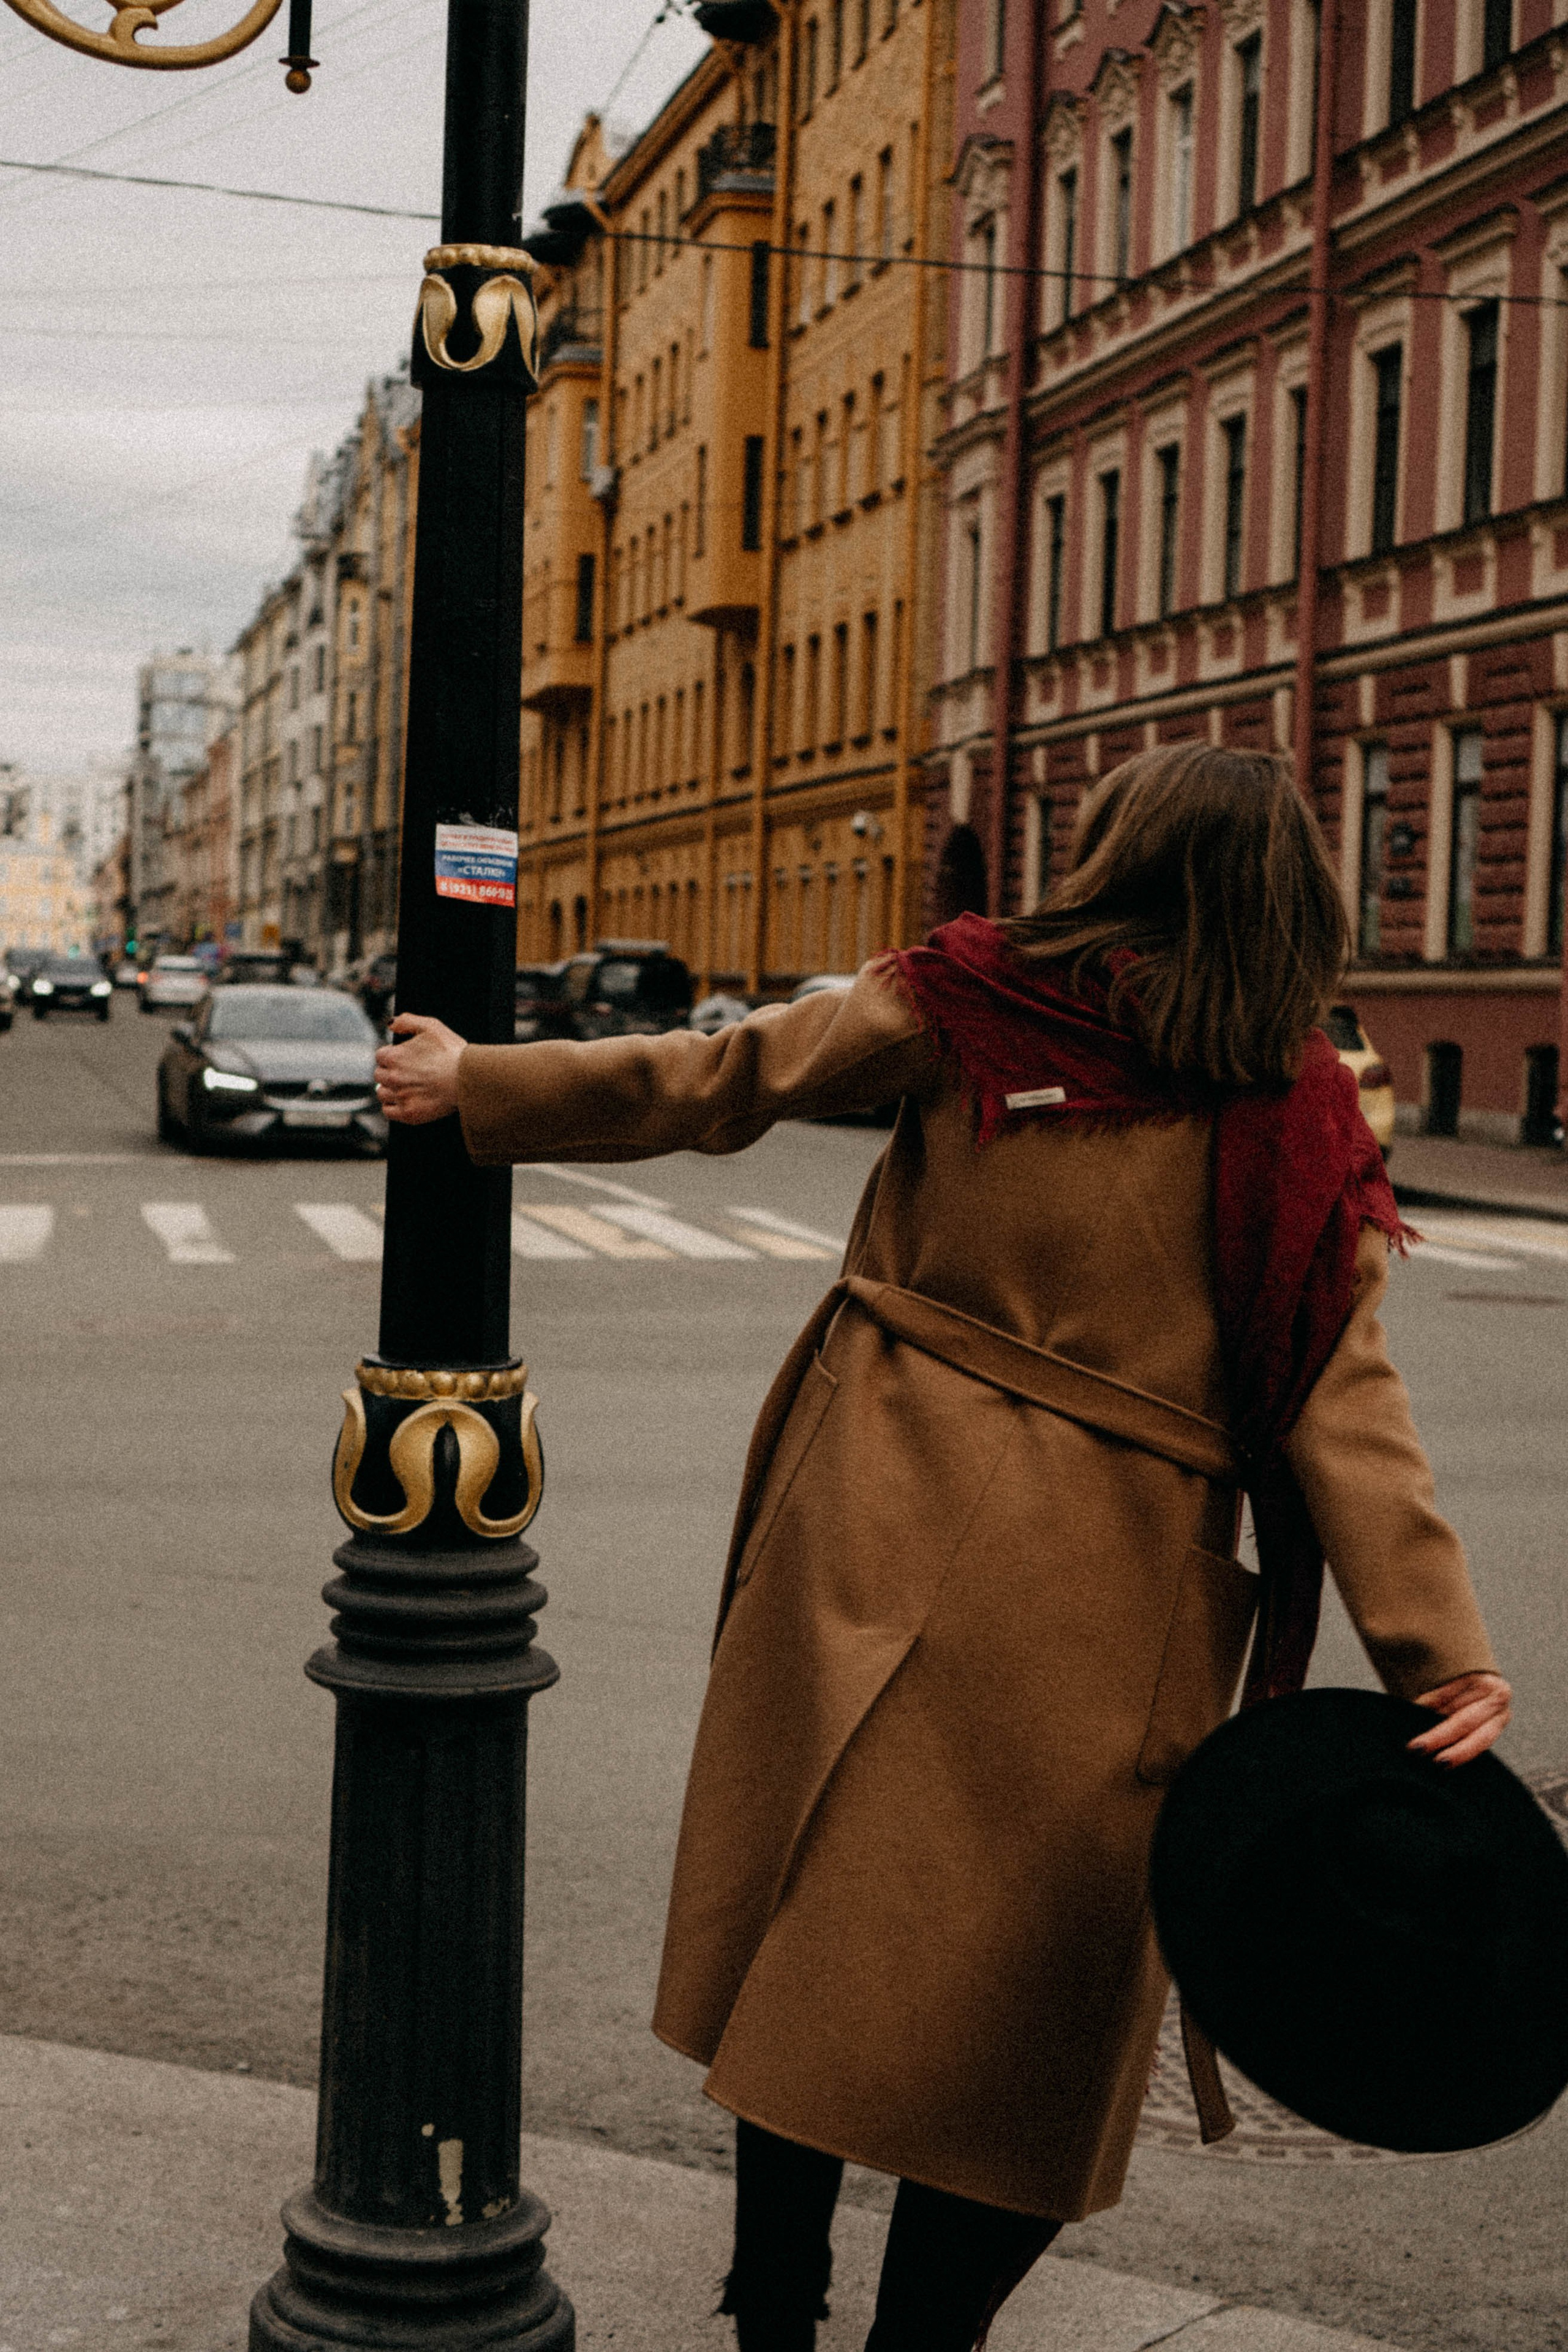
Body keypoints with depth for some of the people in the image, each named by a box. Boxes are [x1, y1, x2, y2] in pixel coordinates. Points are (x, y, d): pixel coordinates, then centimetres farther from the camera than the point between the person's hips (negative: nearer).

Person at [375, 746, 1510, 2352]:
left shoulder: (967, 1009, -1)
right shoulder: (1297, 1131, -2)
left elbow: (717, 1080, 2)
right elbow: (1344, 1399, -8)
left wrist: (481, 1086, 12)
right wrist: (1441, 1655, -9)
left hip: (877, 1522, 2)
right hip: (1099, 1606, -2)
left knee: (816, 1932, 17)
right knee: (1024, 1999, 12)